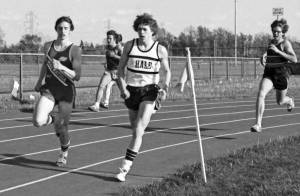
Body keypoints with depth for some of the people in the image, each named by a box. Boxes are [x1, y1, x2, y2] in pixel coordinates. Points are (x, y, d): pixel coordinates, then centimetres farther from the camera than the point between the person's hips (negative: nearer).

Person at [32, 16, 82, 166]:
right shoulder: (48, 46, 4)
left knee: (61, 129, 1)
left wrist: (62, 67, -27)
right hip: (49, 89, 3)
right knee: (38, 121, -20)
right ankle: (52, 120, 18)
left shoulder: (75, 50, -9)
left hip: (66, 91, -3)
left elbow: (77, 76, -13)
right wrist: (39, 81, 27)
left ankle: (64, 152, 35)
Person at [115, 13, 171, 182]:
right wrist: (123, 88, -8)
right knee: (135, 129, 12)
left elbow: (167, 71, 10)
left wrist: (165, 87, -8)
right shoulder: (129, 46, 0)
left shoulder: (161, 50, -3)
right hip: (131, 90, 3)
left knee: (138, 131, -16)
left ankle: (125, 168, -17)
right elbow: (121, 68, 6)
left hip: (150, 90, -3)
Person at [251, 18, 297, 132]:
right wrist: (264, 58, 2)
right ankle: (258, 124, -21)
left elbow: (294, 60, -21)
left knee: (280, 101, 14)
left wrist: (278, 51, -23)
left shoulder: (285, 43, -9)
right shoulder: (271, 42, 9)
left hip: (281, 73, -4)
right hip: (269, 73, 4)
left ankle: (289, 101, 54)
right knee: (261, 94, -20)